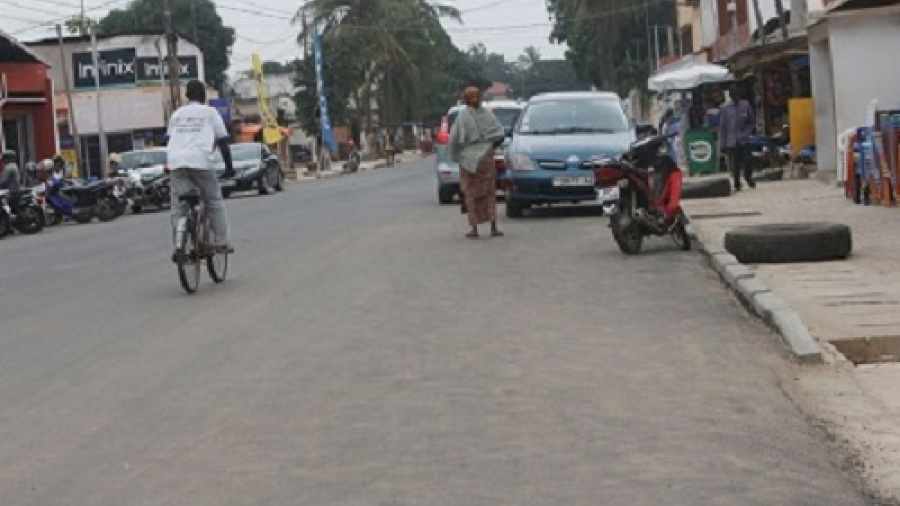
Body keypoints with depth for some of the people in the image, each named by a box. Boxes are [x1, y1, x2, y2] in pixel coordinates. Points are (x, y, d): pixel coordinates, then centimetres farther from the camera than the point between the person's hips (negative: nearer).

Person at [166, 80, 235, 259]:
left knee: (178, 207, 4)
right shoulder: (210, 112, 15)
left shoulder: (177, 114, 25)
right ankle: (221, 242, 5)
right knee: (215, 202, 10)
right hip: (200, 160, -3)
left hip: (176, 161, 3)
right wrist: (229, 166, 18)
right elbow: (223, 141, 11)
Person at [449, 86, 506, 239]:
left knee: (471, 194, 5)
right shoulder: (487, 113, 2)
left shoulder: (463, 115, -7)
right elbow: (500, 133, -2)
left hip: (469, 158, -2)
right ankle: (493, 228, 2)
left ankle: (474, 229, 2)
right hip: (486, 156, 2)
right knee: (489, 192, 8)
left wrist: (455, 156, 2)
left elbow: (454, 137, -13)